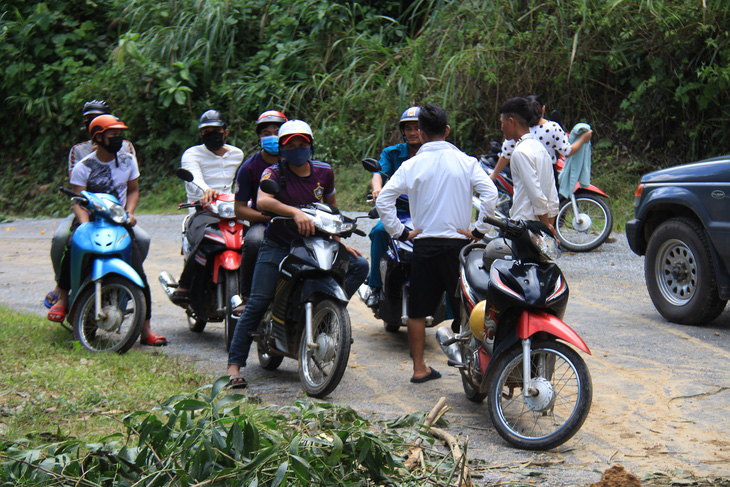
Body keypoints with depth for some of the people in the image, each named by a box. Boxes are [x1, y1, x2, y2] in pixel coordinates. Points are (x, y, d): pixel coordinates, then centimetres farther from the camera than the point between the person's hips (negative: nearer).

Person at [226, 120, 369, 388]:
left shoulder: (324, 172, 4)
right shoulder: (274, 173, -10)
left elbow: (331, 206, 20)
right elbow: (262, 201, -32)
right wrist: (295, 212, -46)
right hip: (278, 245, -4)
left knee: (359, 265, -10)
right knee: (257, 303, -14)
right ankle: (234, 364, -11)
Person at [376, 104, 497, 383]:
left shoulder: (412, 165, 0)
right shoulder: (465, 162, -1)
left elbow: (383, 200, -6)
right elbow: (490, 193, -12)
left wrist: (400, 232, 1)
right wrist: (479, 230, -5)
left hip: (424, 244, 1)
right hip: (458, 243, -1)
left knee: (418, 310, 10)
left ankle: (419, 367, 13)